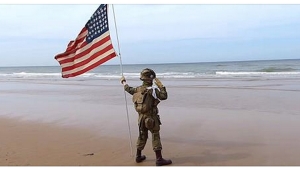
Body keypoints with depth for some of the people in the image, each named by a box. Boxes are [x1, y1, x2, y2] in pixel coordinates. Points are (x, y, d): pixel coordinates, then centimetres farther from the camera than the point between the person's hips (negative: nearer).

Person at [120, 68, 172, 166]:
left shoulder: (138, 89, 5)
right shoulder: (152, 90, -18)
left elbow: (129, 89, 25)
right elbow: (164, 96, -25)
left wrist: (124, 83, 43)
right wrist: (161, 86, -16)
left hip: (142, 117, 7)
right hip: (151, 117, -7)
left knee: (142, 136, 19)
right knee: (155, 137, -2)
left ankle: (138, 156, 30)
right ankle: (159, 159, -1)